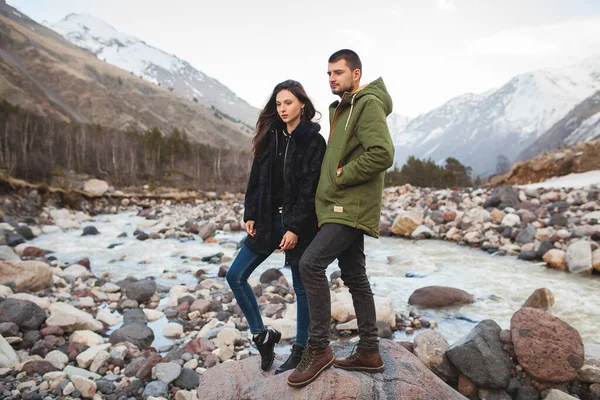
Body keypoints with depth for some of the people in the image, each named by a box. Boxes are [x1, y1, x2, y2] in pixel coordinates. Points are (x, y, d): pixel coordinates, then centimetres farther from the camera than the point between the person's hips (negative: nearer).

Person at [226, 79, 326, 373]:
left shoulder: (313, 141, -7)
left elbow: (310, 190, -13)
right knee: (235, 276, 2)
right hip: (268, 220, 6)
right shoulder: (270, 136, 9)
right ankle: (262, 335, 16)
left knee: (301, 287, 7)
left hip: (299, 224, -6)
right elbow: (257, 179, 8)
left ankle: (300, 350, 24)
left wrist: (296, 228, -18)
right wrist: (250, 215, 2)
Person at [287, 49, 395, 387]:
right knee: (355, 277, 11)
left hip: (352, 207, -10)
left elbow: (383, 154, -22)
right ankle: (369, 352, 21)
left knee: (311, 263, -17)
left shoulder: (368, 104, -9)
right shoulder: (341, 109, 20)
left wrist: (341, 176, -15)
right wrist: (332, 180, 11)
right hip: (343, 205, 10)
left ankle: (319, 349, -5)